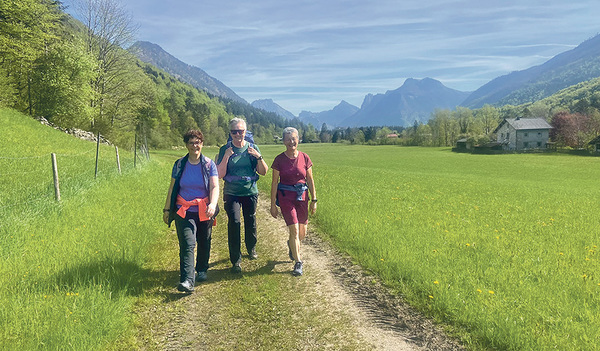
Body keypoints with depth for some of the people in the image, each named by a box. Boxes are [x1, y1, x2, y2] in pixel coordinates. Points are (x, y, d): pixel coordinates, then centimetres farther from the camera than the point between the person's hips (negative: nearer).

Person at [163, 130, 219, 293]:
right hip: (184, 211, 0)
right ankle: (187, 280, -16)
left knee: (204, 243, 12)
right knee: (187, 244, -13)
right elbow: (172, 188, 9)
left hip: (204, 212, 1)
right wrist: (167, 209, 8)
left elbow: (214, 187, -10)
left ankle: (202, 270, 36)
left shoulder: (209, 164, -1)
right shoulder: (179, 164, 4)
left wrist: (213, 204, -28)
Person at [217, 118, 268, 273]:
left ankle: (251, 249, 39)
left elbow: (263, 172, 2)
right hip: (231, 194, -2)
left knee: (250, 222, 11)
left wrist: (258, 157, -14)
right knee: (234, 222, -13)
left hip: (250, 192, 2)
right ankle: (236, 260, -3)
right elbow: (220, 175, -6)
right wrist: (226, 157, -17)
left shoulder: (252, 148, 3)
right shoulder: (225, 149, -1)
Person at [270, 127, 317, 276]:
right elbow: (274, 182, -2)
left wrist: (314, 200, 4)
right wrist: (273, 204, -2)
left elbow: (310, 180, 6)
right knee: (294, 230, -9)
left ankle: (291, 244, 43)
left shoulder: (304, 158, 0)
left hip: (302, 197, 3)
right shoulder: (279, 159, -5)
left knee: (302, 233, 9)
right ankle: (298, 262, 6)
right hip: (285, 197, -3)